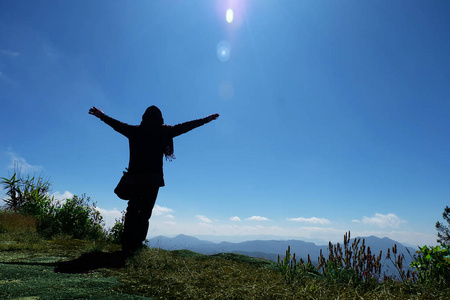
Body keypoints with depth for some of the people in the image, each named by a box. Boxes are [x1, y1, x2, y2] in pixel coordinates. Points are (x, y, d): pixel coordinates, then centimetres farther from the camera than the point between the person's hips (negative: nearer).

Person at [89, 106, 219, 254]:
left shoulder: (135, 131, 8)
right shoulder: (164, 132, 2)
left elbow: (117, 124, 21)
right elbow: (183, 127, 8)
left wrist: (102, 115, 40)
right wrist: (206, 119, 17)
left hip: (136, 177, 2)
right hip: (154, 178, -2)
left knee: (132, 209, 10)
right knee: (145, 212, 5)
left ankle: (128, 245, 8)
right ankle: (136, 244, 6)